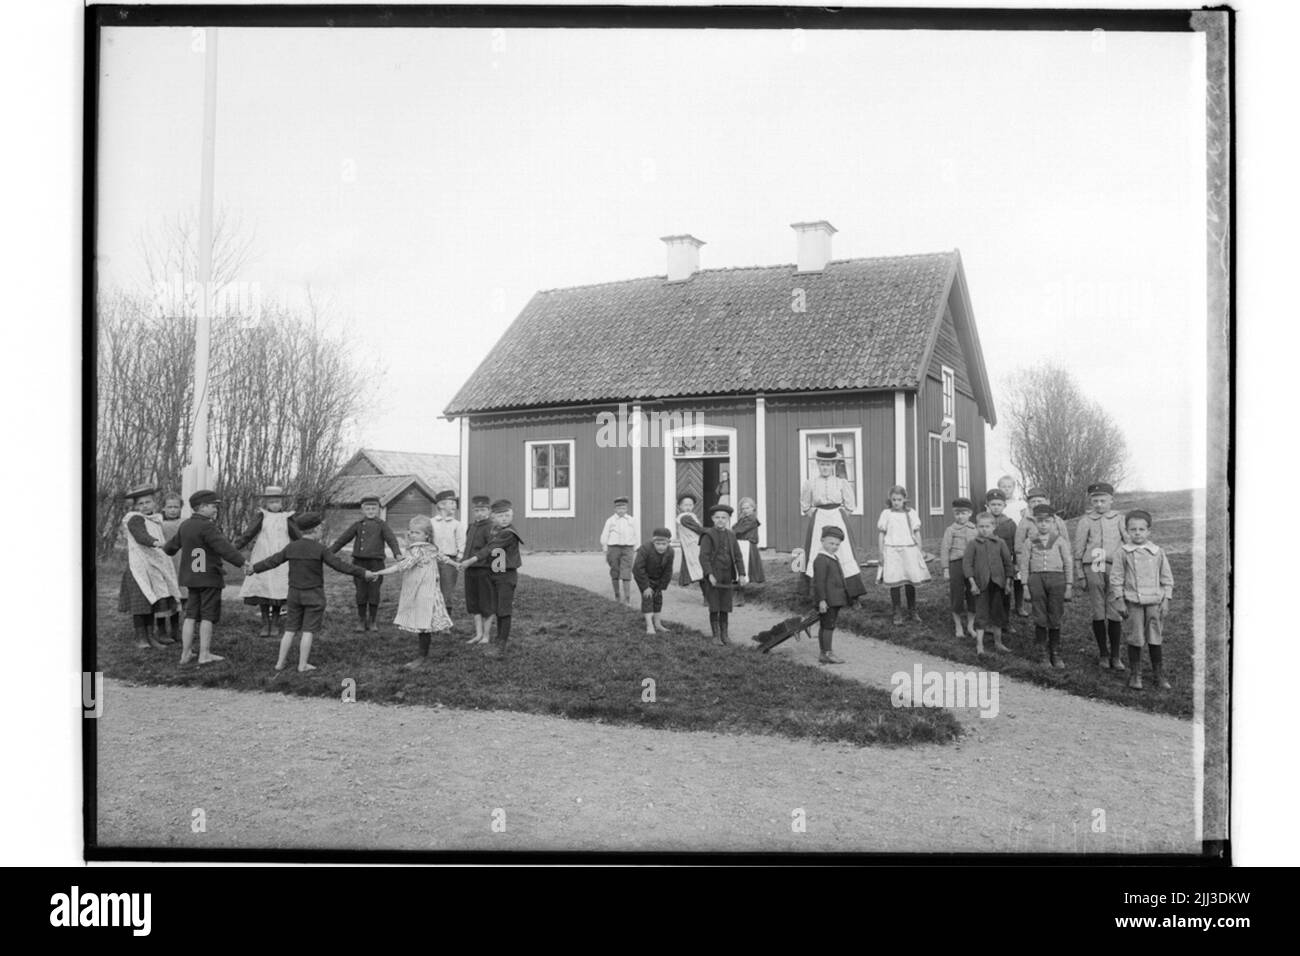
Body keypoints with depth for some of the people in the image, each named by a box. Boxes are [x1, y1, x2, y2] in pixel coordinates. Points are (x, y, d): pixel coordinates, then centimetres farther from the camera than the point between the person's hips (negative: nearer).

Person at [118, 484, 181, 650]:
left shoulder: (156, 519, 15)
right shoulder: (134, 519, -12)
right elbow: (141, 537, -30)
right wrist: (156, 543, -46)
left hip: (155, 566, 8)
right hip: (139, 566, -8)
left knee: (152, 601, 11)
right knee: (141, 602, -5)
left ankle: (150, 636, 18)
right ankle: (140, 638, 1)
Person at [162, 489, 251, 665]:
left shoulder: (185, 525, 9)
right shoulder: (206, 526, -17)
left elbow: (174, 544, 27)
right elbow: (223, 547, -30)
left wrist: (164, 549, 50)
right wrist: (243, 561, -38)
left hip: (191, 577, 8)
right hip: (209, 577, -8)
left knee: (191, 615, 12)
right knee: (208, 616, 0)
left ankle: (186, 653, 14)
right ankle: (204, 654, 3)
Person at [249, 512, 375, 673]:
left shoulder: (291, 547, -2)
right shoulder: (320, 549, -13)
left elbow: (272, 561, 8)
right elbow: (340, 565, -16)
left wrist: (255, 569, 24)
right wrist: (363, 573, -12)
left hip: (294, 595, 4)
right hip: (314, 596, -4)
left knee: (290, 630, 12)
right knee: (309, 631, 1)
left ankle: (281, 662, 13)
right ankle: (302, 665, 2)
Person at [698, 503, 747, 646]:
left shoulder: (731, 535, 8)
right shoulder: (708, 536, -7)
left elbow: (738, 556, 10)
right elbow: (703, 556, -11)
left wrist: (741, 574, 3)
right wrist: (709, 574, -19)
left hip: (727, 576, 4)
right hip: (713, 576, -4)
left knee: (725, 607, 9)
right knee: (714, 607, 1)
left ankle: (724, 634, 18)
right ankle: (716, 635, 9)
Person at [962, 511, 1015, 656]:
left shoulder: (1000, 543, 4)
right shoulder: (973, 545, -2)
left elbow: (1008, 562, 8)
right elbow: (967, 564, -5)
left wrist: (1008, 582, 4)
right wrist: (973, 583, -11)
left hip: (997, 583, 2)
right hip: (981, 584, -2)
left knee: (998, 613, 12)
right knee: (981, 614, -1)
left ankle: (998, 642, 25)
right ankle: (979, 645, 3)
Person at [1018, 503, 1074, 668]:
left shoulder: (1059, 541, 7)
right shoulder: (1029, 542, 8)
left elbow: (1068, 563, 7)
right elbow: (1024, 564, 9)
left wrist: (1069, 586, 2)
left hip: (1056, 578, 0)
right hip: (1036, 578, 1)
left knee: (1055, 619, 2)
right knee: (1040, 619, 2)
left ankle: (1056, 654, 13)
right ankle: (1042, 654, 12)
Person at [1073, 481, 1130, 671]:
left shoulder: (1119, 520, 10)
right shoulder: (1085, 522, 9)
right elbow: (1078, 550, 10)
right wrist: (1080, 576, 5)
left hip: (1114, 568, 0)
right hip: (1092, 569, 0)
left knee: (1115, 613, -4)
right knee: (1098, 614, 4)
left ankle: (1115, 656, 6)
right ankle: (1103, 654, 16)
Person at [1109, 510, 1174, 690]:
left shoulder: (1157, 552, 4)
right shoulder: (1123, 553, -1)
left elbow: (1167, 578, 9)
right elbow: (1116, 578, 1)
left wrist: (1166, 600, 4)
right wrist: (1120, 601, -3)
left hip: (1154, 601, 1)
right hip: (1132, 602, -1)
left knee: (1156, 638, 5)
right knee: (1134, 638, 2)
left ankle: (1159, 673, 17)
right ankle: (1134, 674, 14)